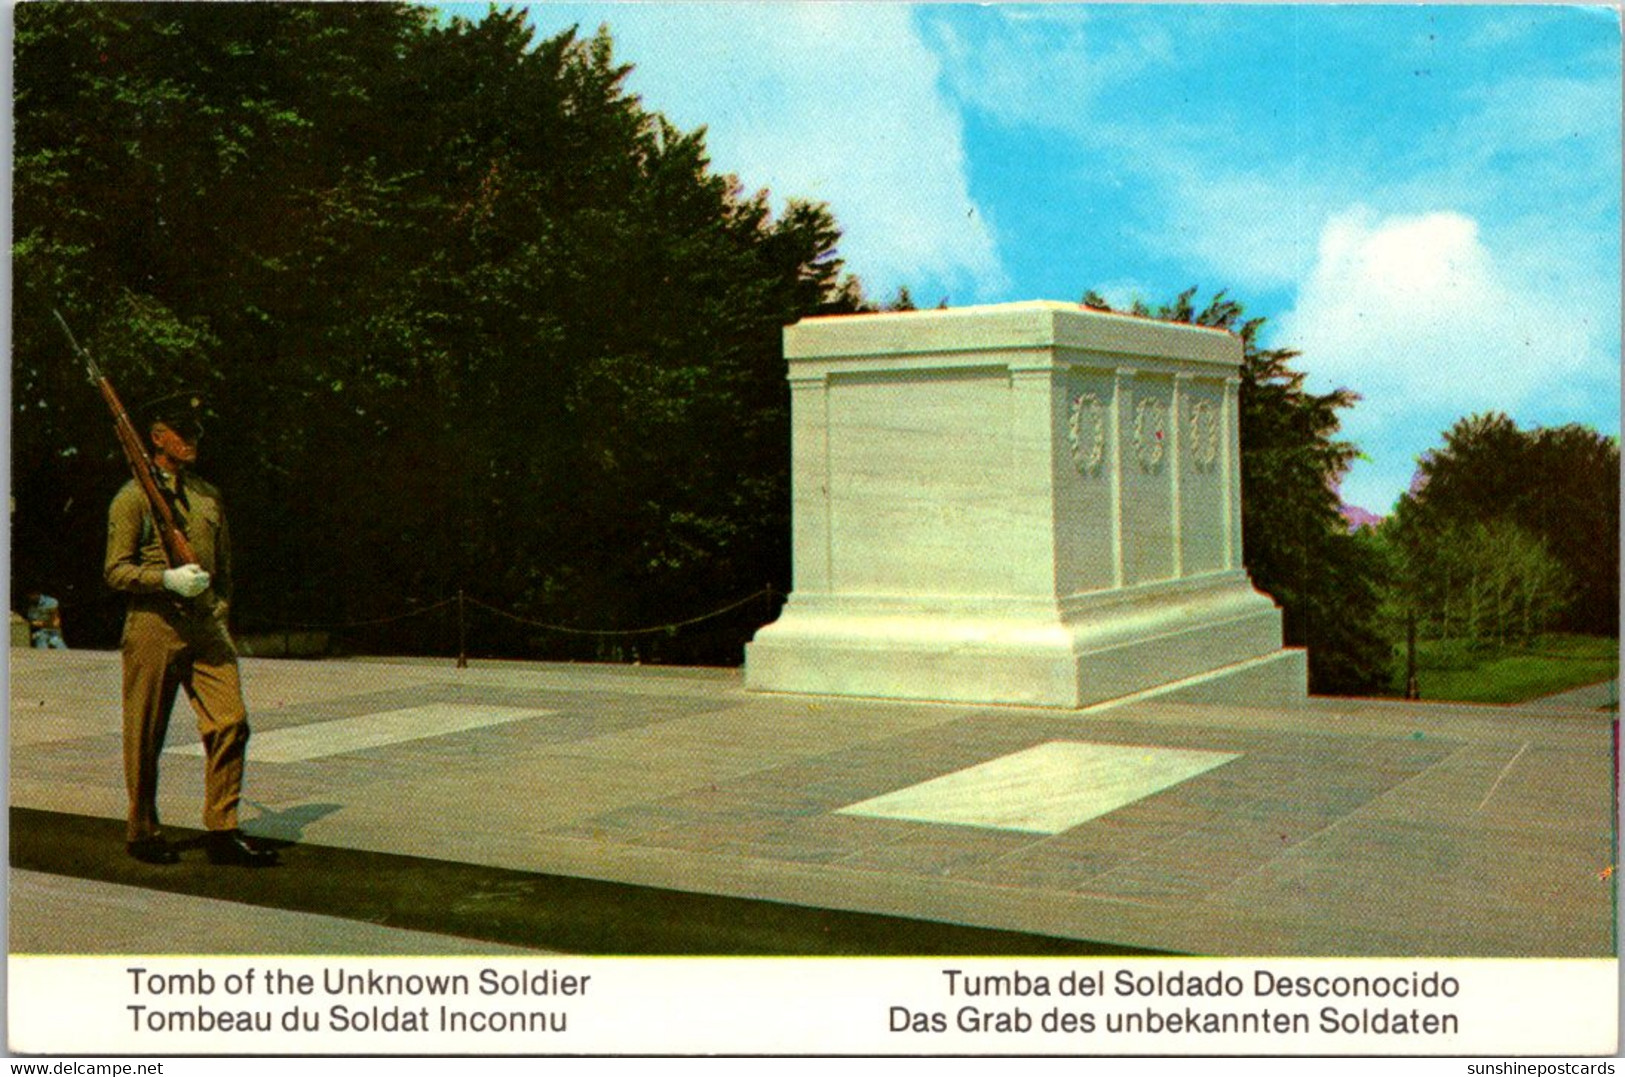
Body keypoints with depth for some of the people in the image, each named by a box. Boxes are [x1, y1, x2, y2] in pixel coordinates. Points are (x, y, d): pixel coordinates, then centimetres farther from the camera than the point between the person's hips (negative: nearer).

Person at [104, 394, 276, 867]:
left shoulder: (208, 496, 17)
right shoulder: (133, 497, -2)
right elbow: (117, 570, -6)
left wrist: (220, 606, 12)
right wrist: (168, 579, -19)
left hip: (206, 627, 5)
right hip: (153, 627, -5)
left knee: (230, 723, -6)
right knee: (145, 738, 3)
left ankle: (222, 831, 1)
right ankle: (142, 833, 19)